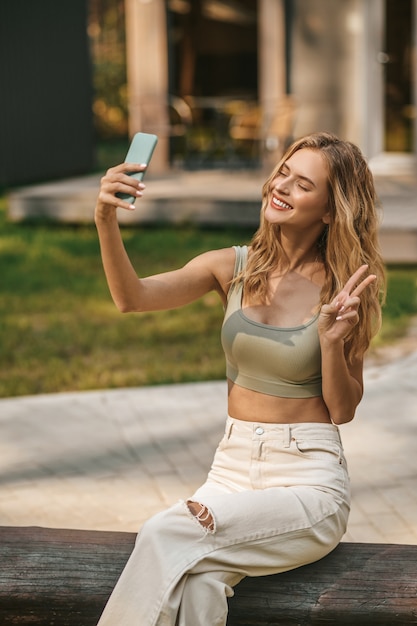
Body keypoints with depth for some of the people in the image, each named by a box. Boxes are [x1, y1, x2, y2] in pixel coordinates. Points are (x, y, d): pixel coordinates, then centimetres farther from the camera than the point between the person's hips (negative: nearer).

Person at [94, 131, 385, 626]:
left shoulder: (344, 291, -4)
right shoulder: (234, 268, 3)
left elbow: (343, 410, -1)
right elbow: (132, 298, -11)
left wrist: (330, 340, -18)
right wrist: (106, 221, -26)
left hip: (309, 479, -2)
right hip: (233, 468, 3)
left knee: (166, 535, -27)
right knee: (199, 586, -30)